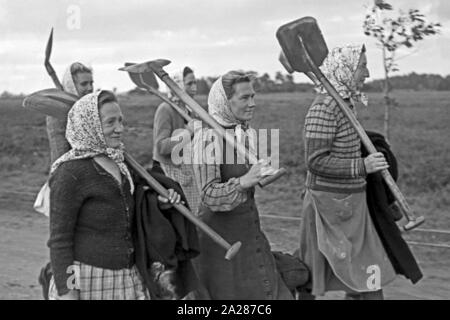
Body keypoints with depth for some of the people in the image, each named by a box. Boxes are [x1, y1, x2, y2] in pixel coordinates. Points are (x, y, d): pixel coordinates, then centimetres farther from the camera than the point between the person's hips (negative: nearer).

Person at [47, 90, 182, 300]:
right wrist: (67, 292, -17)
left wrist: (160, 202, 4)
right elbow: (59, 239, -13)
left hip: (127, 278, 7)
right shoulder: (71, 172, -13)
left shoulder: (118, 164, 9)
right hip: (87, 280, -7)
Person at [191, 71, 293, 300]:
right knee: (225, 292, 4)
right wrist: (243, 182, -33)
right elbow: (209, 194, -23)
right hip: (220, 228, -7)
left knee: (265, 289, 11)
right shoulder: (207, 137, -18)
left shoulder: (245, 132, 5)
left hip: (249, 226, 7)